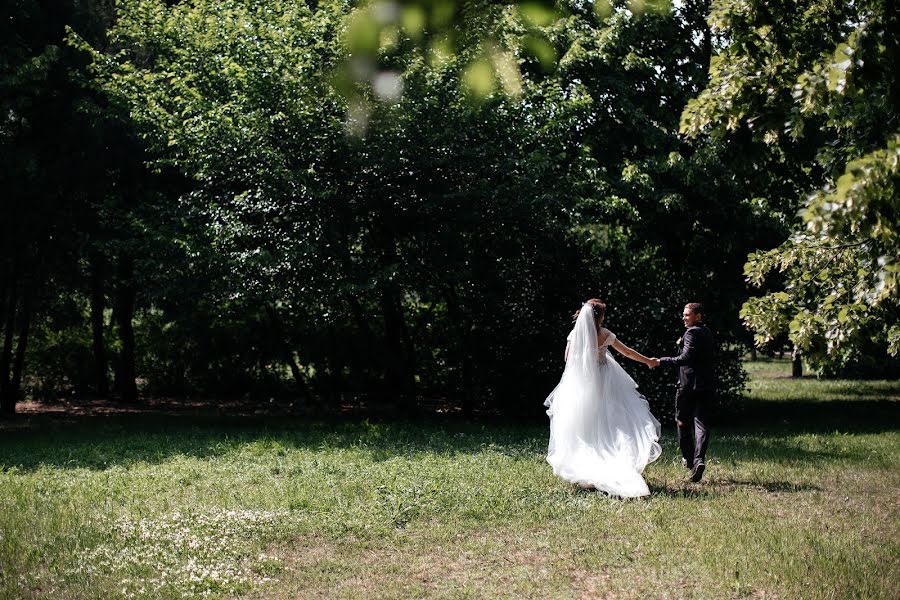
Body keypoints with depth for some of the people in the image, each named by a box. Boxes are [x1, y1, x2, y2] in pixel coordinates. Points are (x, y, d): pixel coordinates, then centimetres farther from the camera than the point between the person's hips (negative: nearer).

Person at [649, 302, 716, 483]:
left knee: (682, 421, 10)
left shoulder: (692, 333, -13)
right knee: (701, 422, 2)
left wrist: (661, 361, -21)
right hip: (707, 386, 7)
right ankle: (699, 458, -14)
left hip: (688, 385, -7)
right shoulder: (707, 332, 15)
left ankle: (688, 458, 18)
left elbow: (685, 358, -23)